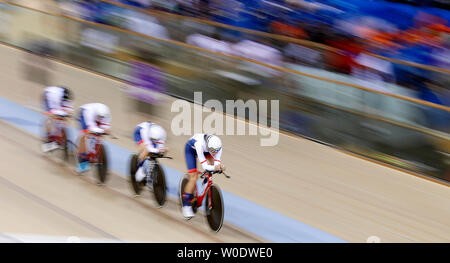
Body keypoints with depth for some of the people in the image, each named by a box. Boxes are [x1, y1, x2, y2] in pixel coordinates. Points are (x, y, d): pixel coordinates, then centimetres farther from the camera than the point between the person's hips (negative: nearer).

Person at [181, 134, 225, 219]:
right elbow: (204, 165, -43)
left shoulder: (217, 146, -33)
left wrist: (220, 167, -52)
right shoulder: (200, 144, -45)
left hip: (205, 150, 5)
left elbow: (217, 163, -30)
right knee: (193, 177, -13)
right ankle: (186, 205, -3)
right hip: (191, 149, -5)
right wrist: (214, 168, -61)